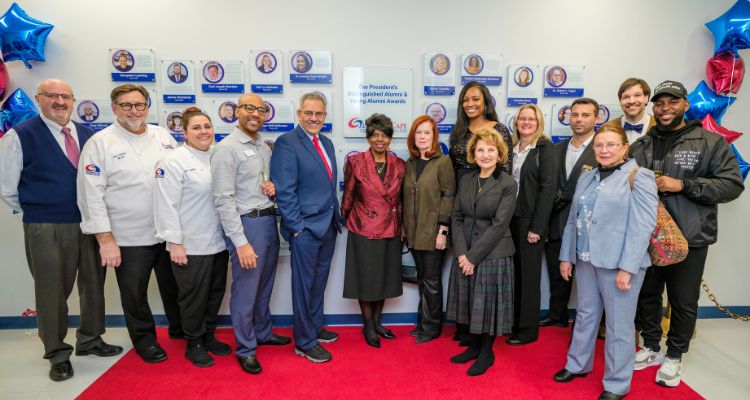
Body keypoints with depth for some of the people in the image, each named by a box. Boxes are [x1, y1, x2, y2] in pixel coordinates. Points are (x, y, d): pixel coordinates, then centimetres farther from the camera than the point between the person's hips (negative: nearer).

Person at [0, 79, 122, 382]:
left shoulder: (88, 135, 7)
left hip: (91, 223, 4)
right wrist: (37, 212, 3)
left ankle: (90, 340, 34)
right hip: (46, 229, -4)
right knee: (52, 291, 7)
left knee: (93, 284, 15)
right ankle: (57, 354, 24)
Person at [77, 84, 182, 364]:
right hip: (128, 238, -3)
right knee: (134, 294, 10)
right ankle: (144, 339, 33)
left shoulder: (163, 136, 5)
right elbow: (91, 195, -9)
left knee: (175, 286, 18)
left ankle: (180, 329, 40)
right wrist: (105, 239, -12)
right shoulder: (99, 143, -6)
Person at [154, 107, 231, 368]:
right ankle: (193, 344, 26)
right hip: (191, 246, -6)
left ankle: (208, 336, 35)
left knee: (215, 293, 17)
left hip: (218, 241, 6)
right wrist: (174, 243, -15)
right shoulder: (174, 161, -11)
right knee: (194, 297, 8)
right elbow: (167, 205, -14)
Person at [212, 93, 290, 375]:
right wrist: (240, 242, -20)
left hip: (269, 220, 8)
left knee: (264, 286, 20)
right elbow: (223, 199, -17)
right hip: (246, 223, -7)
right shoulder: (227, 148, -12)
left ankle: (263, 332, 39)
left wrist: (273, 189, -3)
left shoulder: (265, 148, 11)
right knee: (245, 290, 4)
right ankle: (245, 349, 21)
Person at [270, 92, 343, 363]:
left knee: (319, 283, 19)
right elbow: (284, 191, -16)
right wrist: (297, 226, -17)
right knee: (304, 286, 6)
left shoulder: (327, 143, 12)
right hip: (305, 229, -7)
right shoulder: (286, 143, -12)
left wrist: (336, 218, 12)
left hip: (328, 227, 7)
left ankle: (315, 328, 37)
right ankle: (304, 343, 20)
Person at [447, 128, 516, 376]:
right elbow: (457, 218, 3)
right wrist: (461, 253, -9)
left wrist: (474, 256, -15)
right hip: (465, 254, 5)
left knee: (488, 303, 6)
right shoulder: (465, 181, 6)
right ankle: (473, 346, 32)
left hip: (493, 254, -4)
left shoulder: (508, 184, -9)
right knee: (471, 302, 13)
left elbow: (499, 224, -14)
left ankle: (487, 353, 25)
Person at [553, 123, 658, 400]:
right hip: (586, 260, 6)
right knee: (585, 316, 18)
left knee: (619, 325, 5)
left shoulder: (638, 177, -6)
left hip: (618, 263, -6)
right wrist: (566, 256, 9)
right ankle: (578, 364, 35)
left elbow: (643, 225, -13)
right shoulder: (586, 177, 12)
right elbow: (573, 220, 13)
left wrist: (627, 267, -18)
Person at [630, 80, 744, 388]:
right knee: (647, 295, 15)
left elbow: (732, 184, -10)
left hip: (689, 238, -3)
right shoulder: (640, 146, 7)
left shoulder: (710, 142, -3)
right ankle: (651, 348, 34)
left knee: (684, 302, 10)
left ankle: (674, 357, 29)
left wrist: (682, 185, -19)